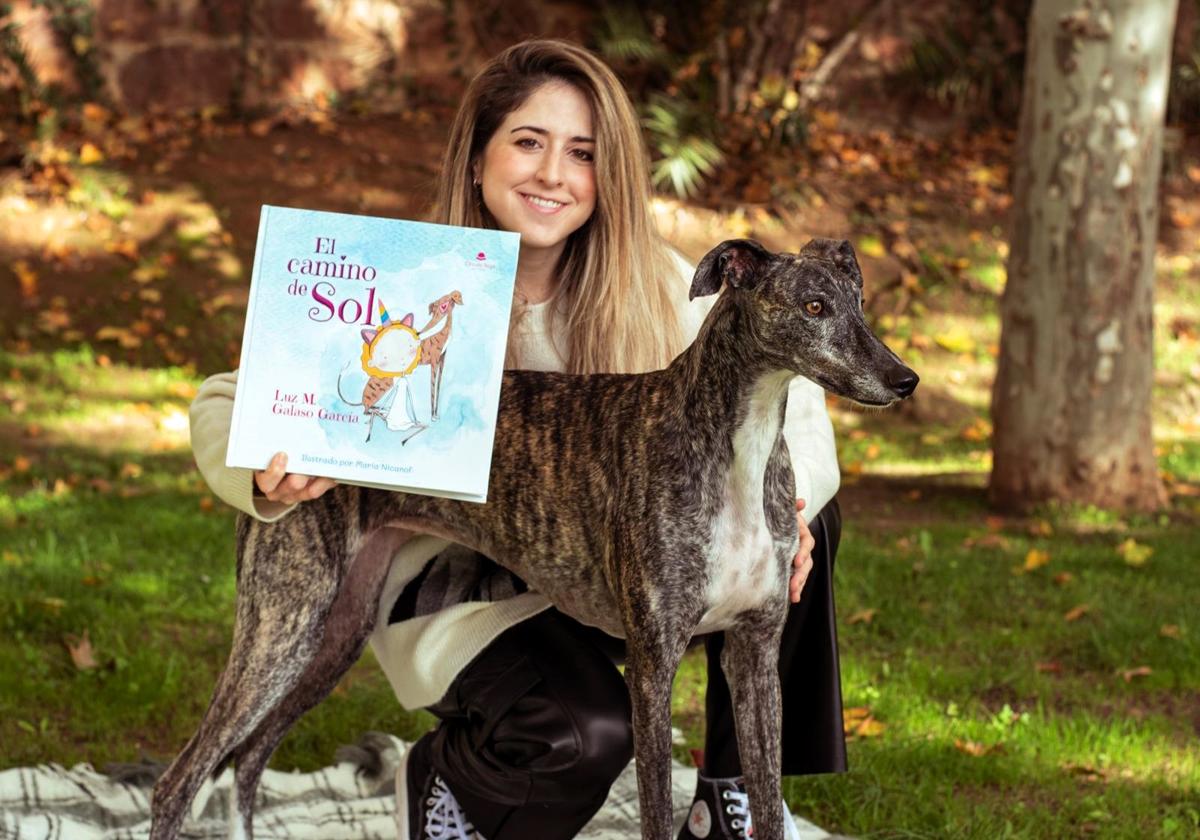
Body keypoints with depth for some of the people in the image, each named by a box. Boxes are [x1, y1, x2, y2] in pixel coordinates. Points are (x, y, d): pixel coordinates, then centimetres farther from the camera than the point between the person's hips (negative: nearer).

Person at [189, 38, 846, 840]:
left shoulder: (652, 285, -9)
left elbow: (783, 391, -7)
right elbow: (229, 404, -15)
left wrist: (784, 497, -30)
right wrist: (270, 481, -39)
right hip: (458, 587, -4)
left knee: (808, 520, -16)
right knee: (587, 731, -33)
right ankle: (444, 775, 3)